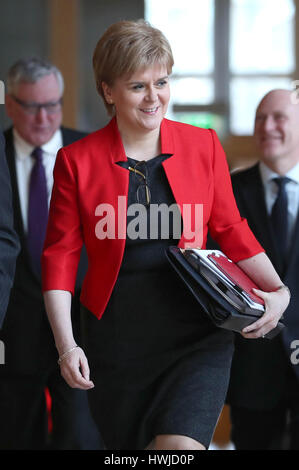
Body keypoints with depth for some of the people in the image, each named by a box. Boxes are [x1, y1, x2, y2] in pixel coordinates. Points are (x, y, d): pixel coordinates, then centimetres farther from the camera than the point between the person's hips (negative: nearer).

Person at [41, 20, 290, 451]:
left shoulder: (204, 146, 2)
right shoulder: (77, 161, -2)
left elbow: (232, 231, 10)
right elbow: (60, 256, 0)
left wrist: (278, 292, -4)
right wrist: (67, 346, -8)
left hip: (196, 334, 0)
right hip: (117, 343, 1)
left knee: (181, 445, -19)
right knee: (129, 444, 14)